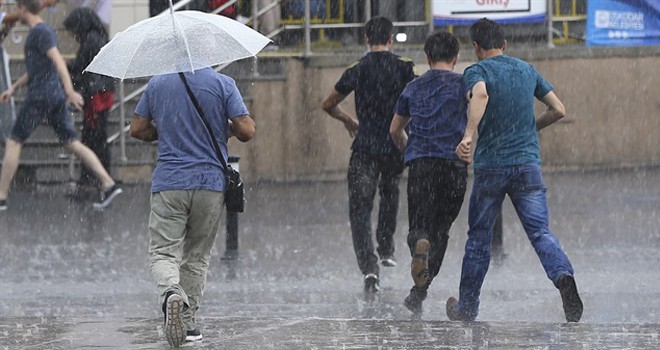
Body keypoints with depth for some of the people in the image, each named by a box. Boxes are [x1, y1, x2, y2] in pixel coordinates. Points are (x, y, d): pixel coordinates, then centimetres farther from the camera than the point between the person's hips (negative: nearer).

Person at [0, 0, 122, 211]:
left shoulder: (40, 33, -11)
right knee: (72, 143, 5)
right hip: (56, 98, 9)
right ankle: (108, 184, -5)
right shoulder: (42, 31, 19)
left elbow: (58, 61, -24)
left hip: (40, 97, -9)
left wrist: (69, 91, -33)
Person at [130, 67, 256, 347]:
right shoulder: (223, 84, -3)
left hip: (168, 184, 0)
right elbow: (246, 131, -8)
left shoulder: (157, 84, 4)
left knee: (163, 252, -3)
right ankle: (188, 320, 13)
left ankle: (171, 292, -33)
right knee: (197, 256, 13)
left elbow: (137, 129, 9)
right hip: (210, 183, 0)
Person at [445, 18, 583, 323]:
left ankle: (467, 308, 20)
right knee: (540, 232, -3)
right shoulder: (527, 70, 11)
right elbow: (558, 110, 13)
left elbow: (480, 94, -27)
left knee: (478, 238, 11)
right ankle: (563, 275, -33)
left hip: (490, 165, -2)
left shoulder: (477, 71, -3)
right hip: (528, 163, 2)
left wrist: (468, 136, -34)